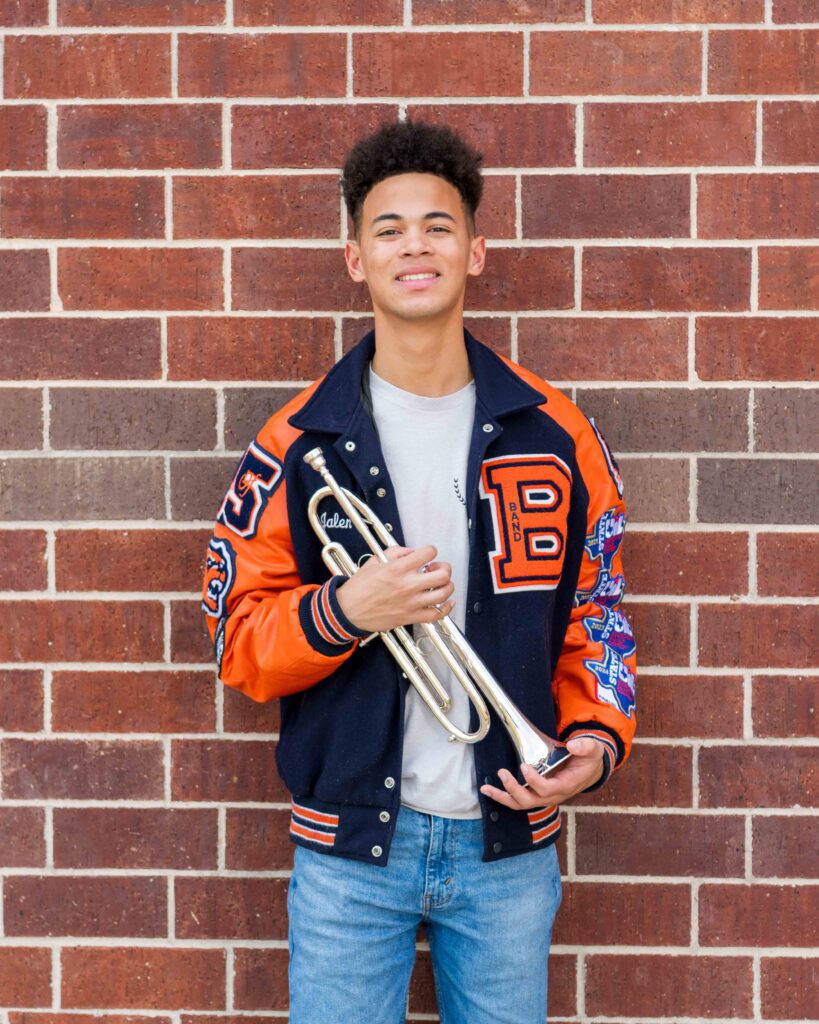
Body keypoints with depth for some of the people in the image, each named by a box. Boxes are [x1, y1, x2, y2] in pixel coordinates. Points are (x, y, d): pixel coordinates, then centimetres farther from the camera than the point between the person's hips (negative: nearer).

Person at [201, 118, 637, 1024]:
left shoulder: (557, 437, 0)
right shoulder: (296, 445, -3)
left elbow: (596, 616, 7)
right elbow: (238, 641, -3)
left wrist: (595, 737, -9)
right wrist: (344, 613, -21)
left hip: (509, 842, 2)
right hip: (349, 847, -1)